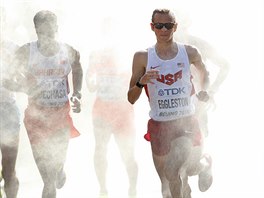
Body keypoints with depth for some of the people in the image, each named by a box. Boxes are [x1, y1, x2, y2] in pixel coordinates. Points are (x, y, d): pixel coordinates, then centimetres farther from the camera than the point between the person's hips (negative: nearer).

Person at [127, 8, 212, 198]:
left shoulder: (190, 52, 0)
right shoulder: (143, 57, -2)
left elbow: (204, 73, 22)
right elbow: (131, 99, 1)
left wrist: (203, 90, 3)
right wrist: (141, 83, -18)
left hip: (187, 120, -1)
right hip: (159, 124, 1)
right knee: (167, 179, 7)